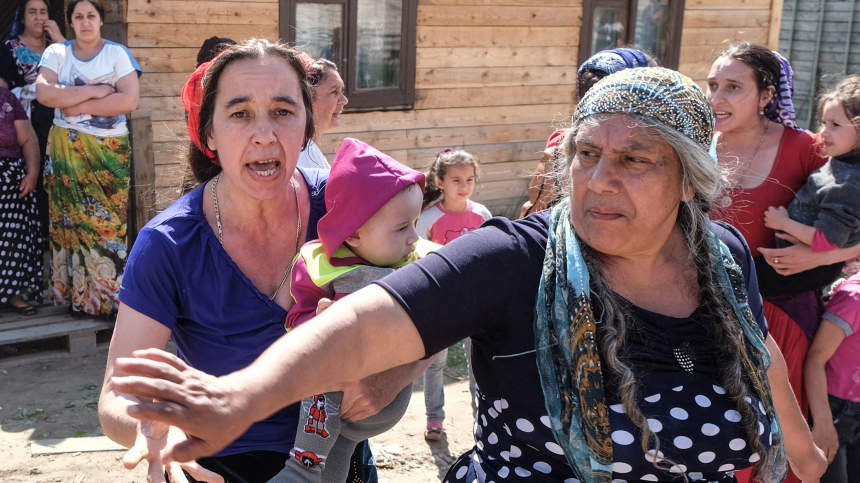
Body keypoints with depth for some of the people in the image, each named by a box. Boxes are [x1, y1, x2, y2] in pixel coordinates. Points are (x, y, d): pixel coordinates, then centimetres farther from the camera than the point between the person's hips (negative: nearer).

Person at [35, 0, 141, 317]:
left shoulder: (117, 53, 3)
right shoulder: (56, 53, 7)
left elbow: (130, 100, -11)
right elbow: (44, 93, -9)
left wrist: (77, 107, -12)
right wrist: (96, 91, -13)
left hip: (110, 149, -1)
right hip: (66, 148, 2)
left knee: (108, 220, -4)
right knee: (70, 218, 1)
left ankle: (109, 296, 3)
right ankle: (76, 294, 9)